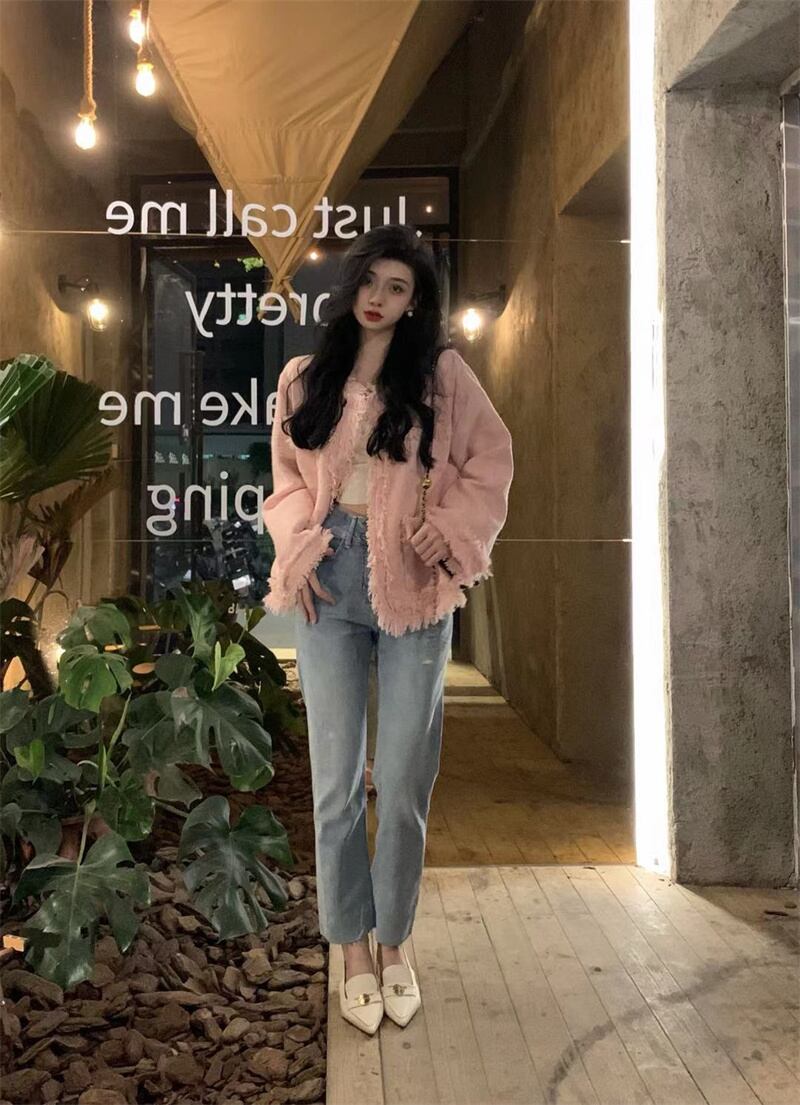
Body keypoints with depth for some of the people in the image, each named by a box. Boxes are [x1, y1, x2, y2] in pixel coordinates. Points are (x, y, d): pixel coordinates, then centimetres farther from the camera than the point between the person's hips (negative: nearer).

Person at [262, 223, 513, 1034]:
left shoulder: (441, 372, 2)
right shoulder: (303, 379, 8)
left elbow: (491, 462, 4)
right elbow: (287, 478, 13)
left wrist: (447, 532, -7)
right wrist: (297, 551, -3)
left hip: (413, 589, -1)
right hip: (329, 584, 2)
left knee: (404, 779, 4)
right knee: (336, 778, 5)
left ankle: (393, 942, 25)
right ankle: (353, 949, 21)